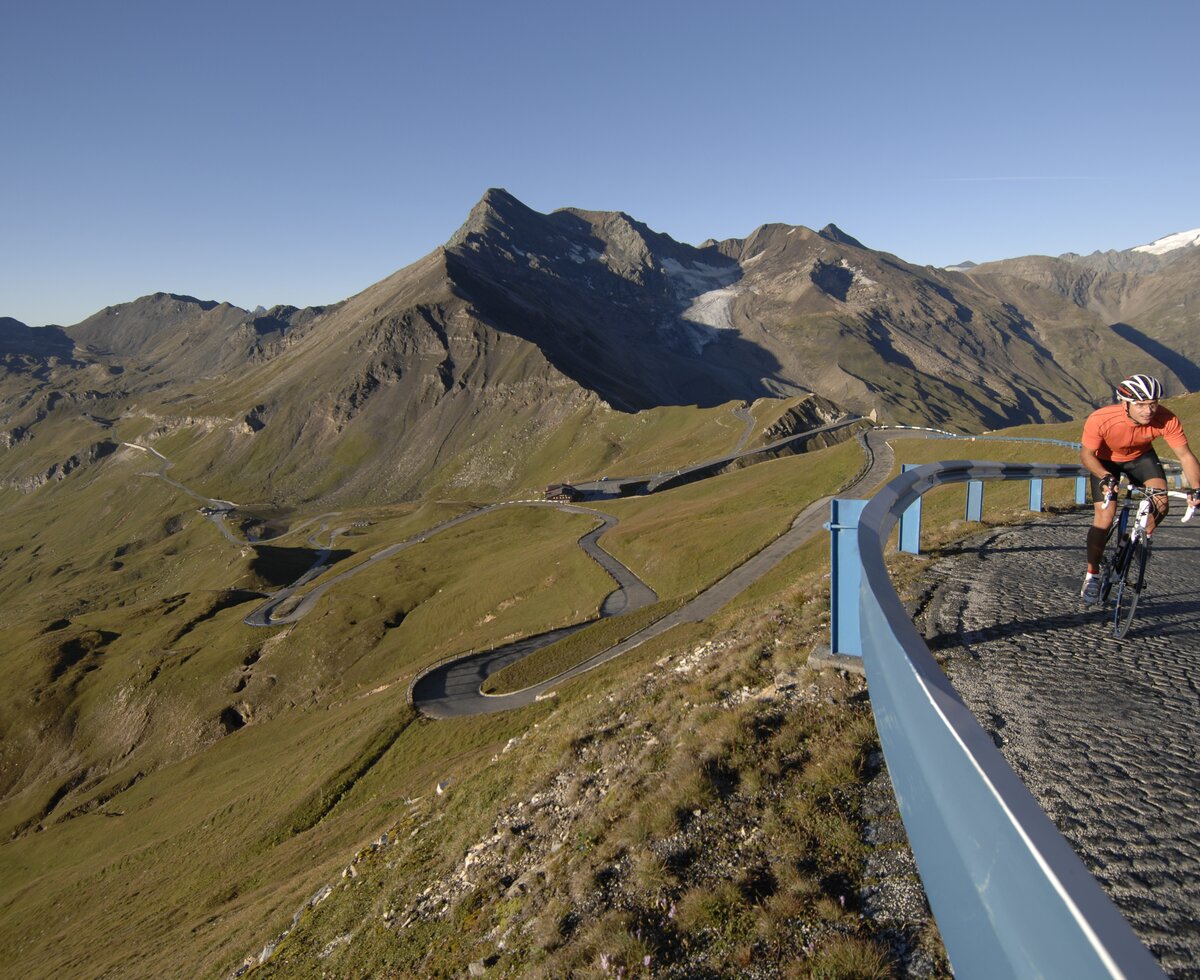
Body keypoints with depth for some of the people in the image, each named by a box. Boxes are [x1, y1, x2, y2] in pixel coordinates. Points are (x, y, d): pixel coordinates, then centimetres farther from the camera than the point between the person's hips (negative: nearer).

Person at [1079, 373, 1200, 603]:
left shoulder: (1167, 420, -32)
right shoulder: (1100, 419, -38)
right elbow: (1086, 454, -24)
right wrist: (1105, 478, -40)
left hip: (1141, 456, 2)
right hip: (1106, 460, -2)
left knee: (1160, 505, -19)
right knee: (1105, 517, -13)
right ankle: (1092, 575, 3)